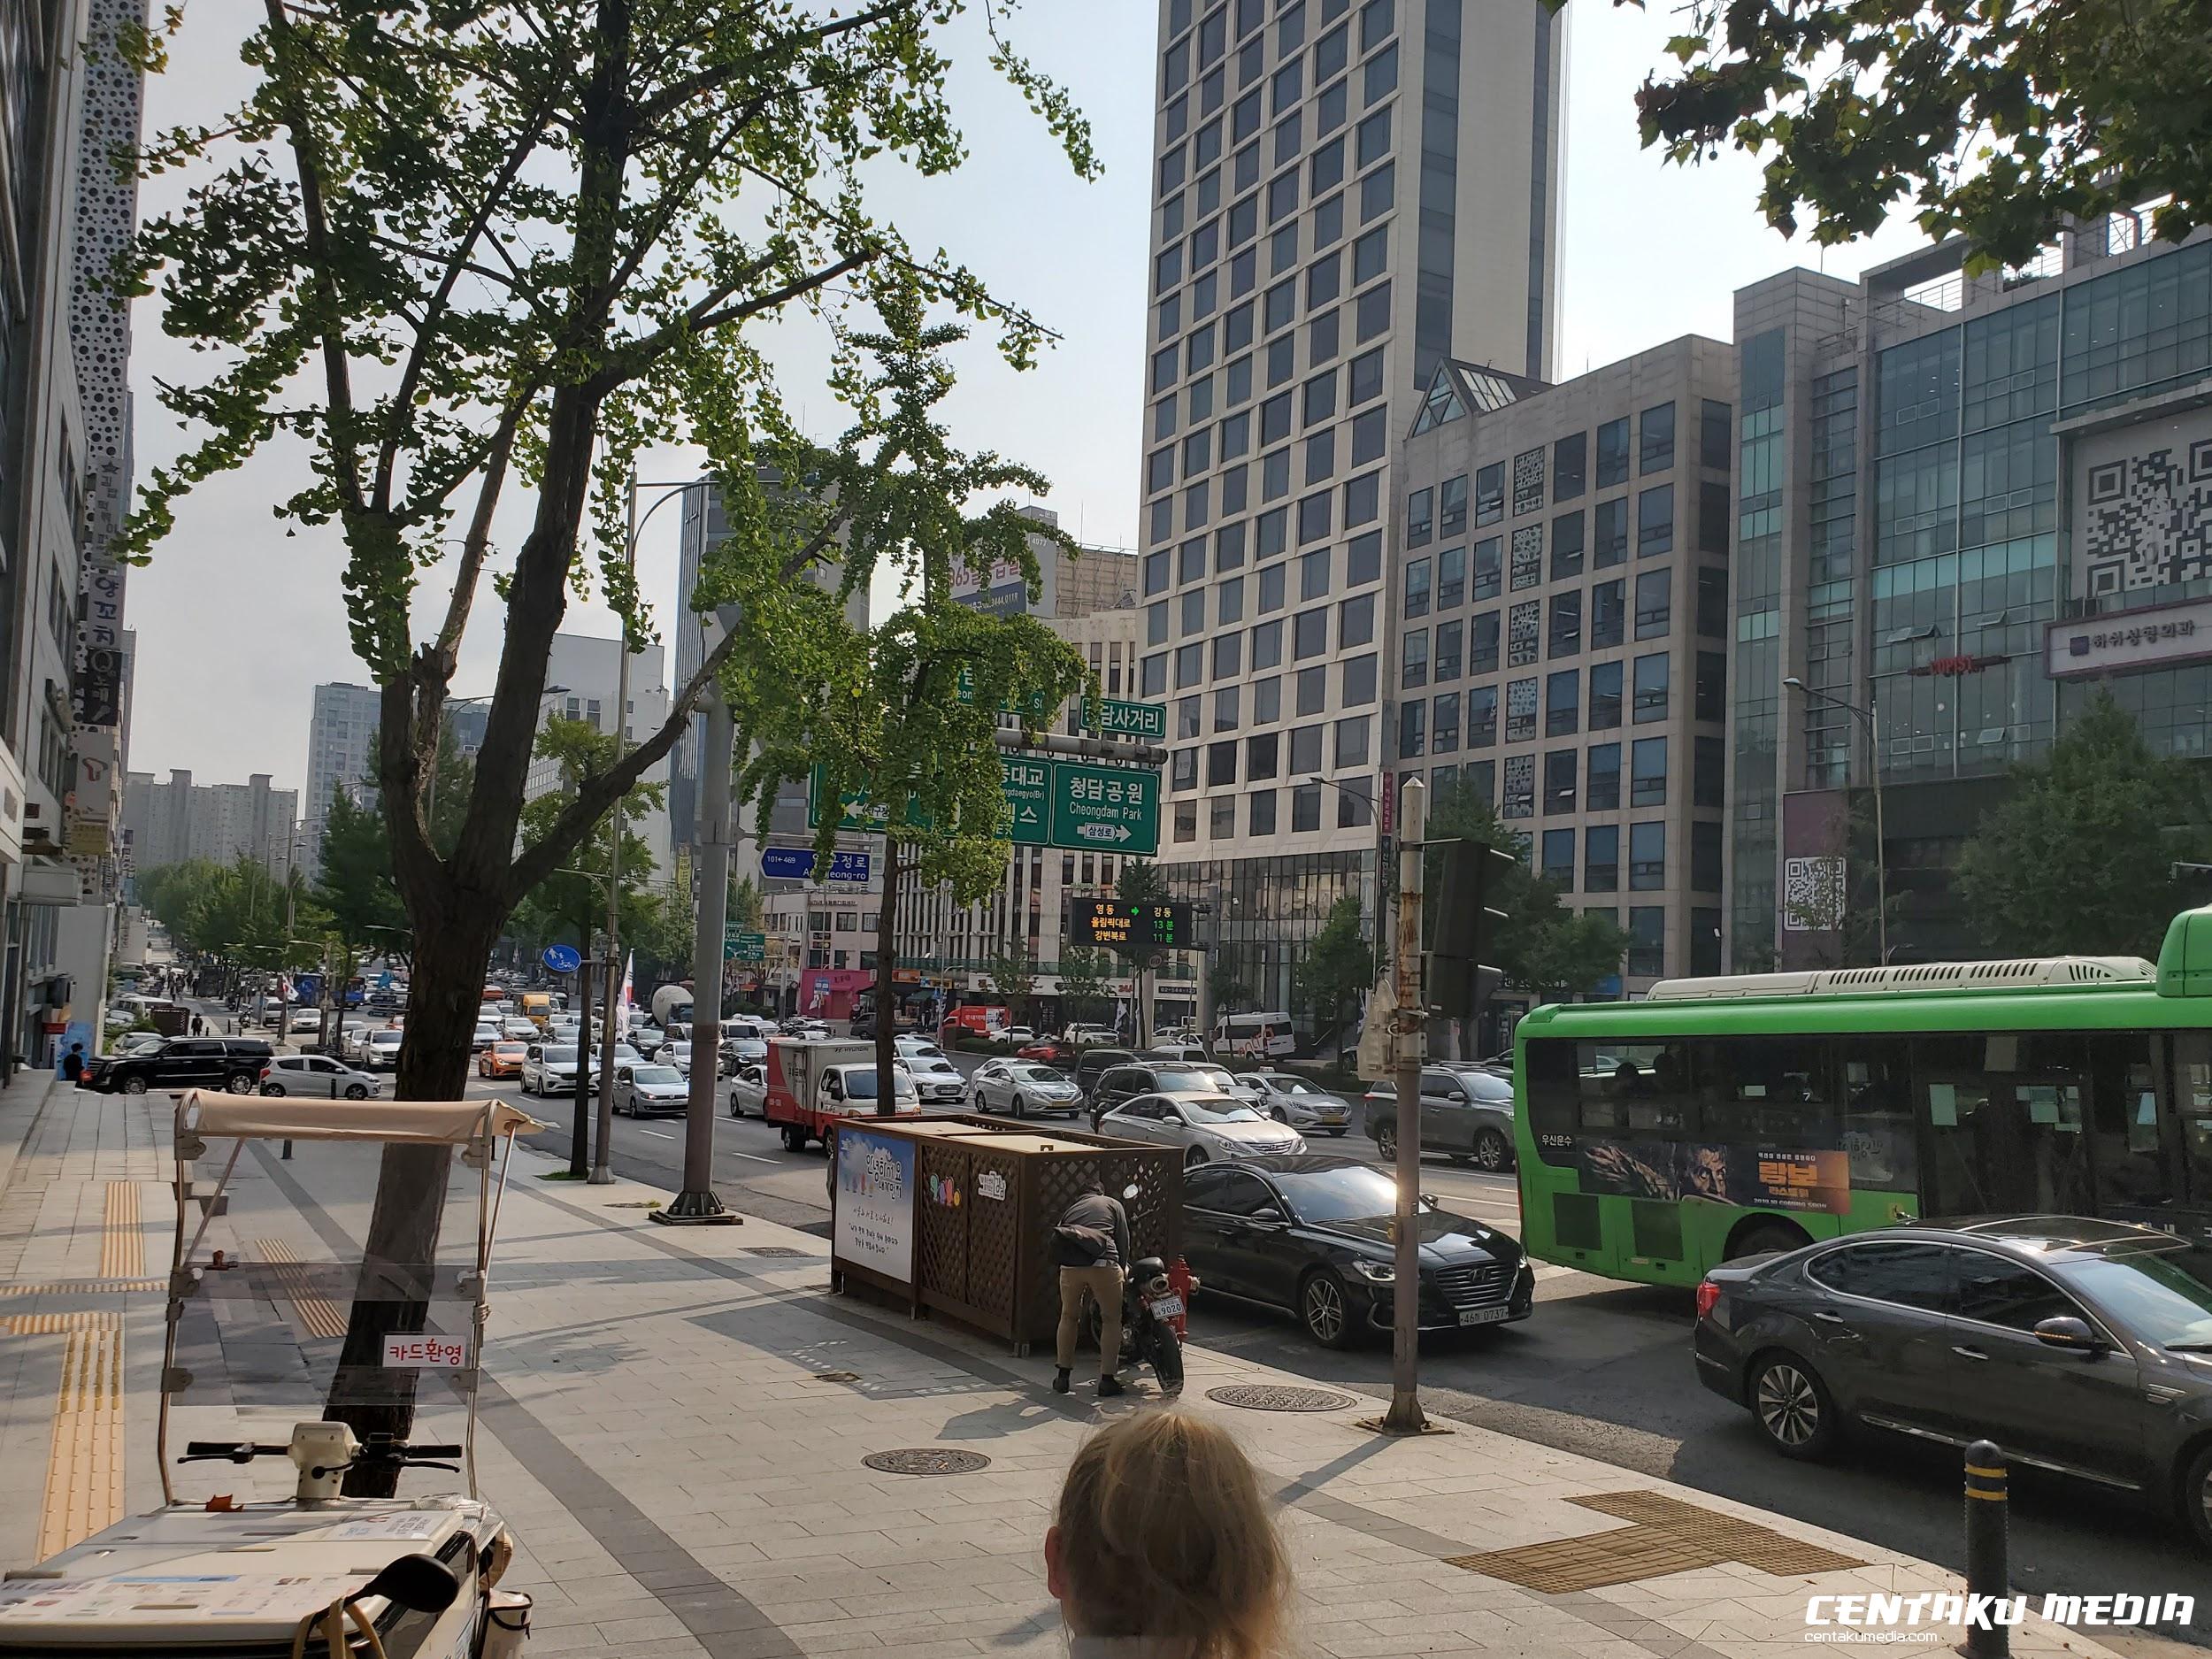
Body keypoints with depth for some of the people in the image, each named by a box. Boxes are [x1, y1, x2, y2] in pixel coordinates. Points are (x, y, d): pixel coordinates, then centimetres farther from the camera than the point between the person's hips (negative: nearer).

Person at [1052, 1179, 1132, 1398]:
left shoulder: (1071, 1209, 32)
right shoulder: (1113, 1204, 23)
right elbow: (1124, 1241, 14)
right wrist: (1122, 1269, 23)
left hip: (1069, 1265, 3)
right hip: (1103, 1264, -3)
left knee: (1069, 1318, 21)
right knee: (1112, 1320, 11)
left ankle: (1063, 1376, 22)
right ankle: (1107, 1379, 9)